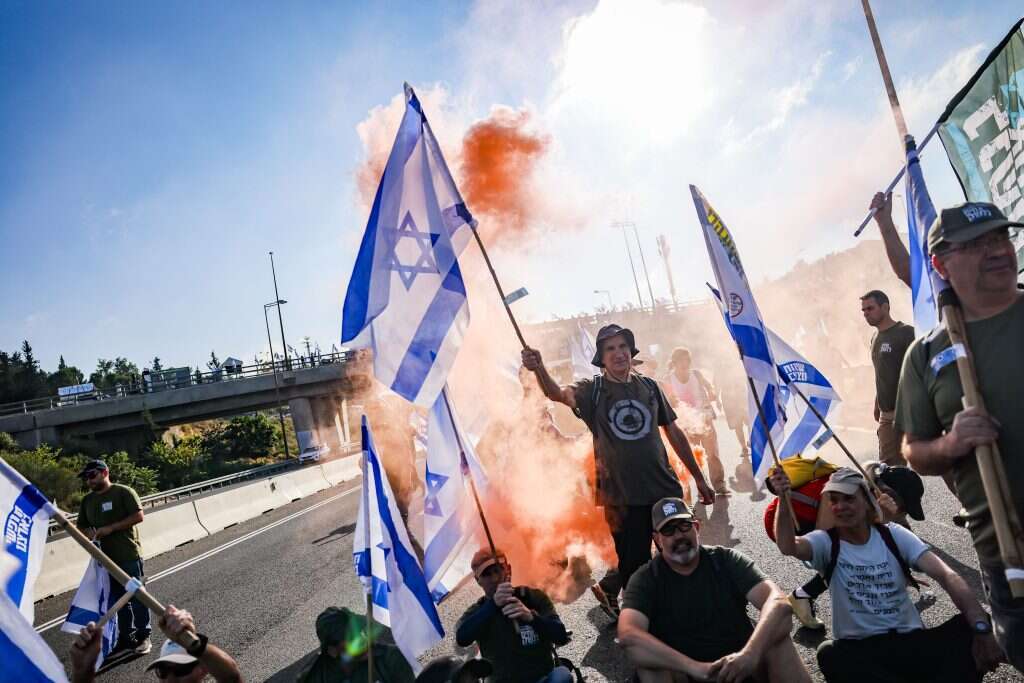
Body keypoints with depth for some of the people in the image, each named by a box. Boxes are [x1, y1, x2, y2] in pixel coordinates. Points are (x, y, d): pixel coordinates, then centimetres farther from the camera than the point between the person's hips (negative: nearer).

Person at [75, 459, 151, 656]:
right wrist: (88, 533, -4)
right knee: (118, 600, 12)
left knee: (137, 596, 2)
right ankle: (126, 638, 22)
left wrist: (110, 528, -17)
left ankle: (143, 637, 13)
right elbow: (81, 525, 19)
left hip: (129, 556, -6)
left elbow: (138, 516, -13)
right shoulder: (87, 501, 13)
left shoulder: (123, 492, -6)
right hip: (106, 558, 6)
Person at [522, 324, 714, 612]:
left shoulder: (649, 386, 6)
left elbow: (673, 432, 13)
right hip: (624, 497, -4)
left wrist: (698, 478, 14)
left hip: (666, 489, 4)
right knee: (635, 568, 3)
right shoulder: (593, 389, -4)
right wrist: (539, 369, -45)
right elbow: (558, 393, -24)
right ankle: (609, 588, 34)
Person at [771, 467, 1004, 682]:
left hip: (911, 640, 1)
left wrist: (981, 627, -28)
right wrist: (784, 500, -46)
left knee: (971, 624, -24)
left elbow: (946, 575, -11)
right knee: (829, 655, -36)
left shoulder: (893, 535, 1)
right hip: (858, 650, -1)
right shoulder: (825, 542, -4)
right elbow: (789, 546, -27)